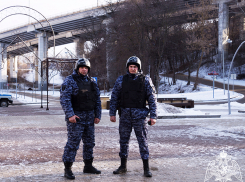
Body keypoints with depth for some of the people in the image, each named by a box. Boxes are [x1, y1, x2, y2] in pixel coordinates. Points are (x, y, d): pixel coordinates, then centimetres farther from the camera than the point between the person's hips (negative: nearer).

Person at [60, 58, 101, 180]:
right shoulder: (70, 81, -6)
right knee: (73, 143, -8)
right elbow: (64, 99, -14)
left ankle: (88, 166, 25)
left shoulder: (92, 82, 13)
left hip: (89, 118, 7)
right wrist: (70, 115, -23)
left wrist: (98, 115, 10)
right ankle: (67, 169, -3)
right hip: (75, 117, -7)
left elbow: (97, 100, 17)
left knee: (89, 142, 13)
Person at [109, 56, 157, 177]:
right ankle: (123, 166, 20)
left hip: (140, 116, -2)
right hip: (125, 115, 2)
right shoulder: (121, 80, 6)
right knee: (123, 141, 9)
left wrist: (153, 116, -6)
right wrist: (112, 113, 2)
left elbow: (152, 99, 0)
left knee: (143, 141, -2)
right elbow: (114, 97, 8)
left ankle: (146, 168, 4)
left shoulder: (145, 80, 1)